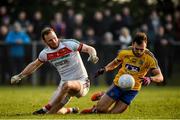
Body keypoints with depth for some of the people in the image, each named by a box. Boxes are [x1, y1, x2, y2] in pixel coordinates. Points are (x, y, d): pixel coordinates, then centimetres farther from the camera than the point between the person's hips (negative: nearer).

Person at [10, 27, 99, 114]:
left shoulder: (70, 44, -12)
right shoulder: (45, 53, 2)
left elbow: (90, 49, -10)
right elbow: (34, 65, 21)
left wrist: (92, 56, -32)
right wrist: (20, 76, 18)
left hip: (81, 83, -5)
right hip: (64, 84, 5)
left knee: (67, 85, -40)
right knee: (53, 112, -8)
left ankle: (45, 109, -28)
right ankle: (70, 110, 25)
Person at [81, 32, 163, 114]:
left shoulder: (150, 58, -18)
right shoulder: (124, 52, -10)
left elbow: (160, 77, -19)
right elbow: (115, 63, 11)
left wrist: (150, 79, -41)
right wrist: (104, 69, -9)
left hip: (132, 90, -1)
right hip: (118, 84, 1)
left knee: (113, 113, -3)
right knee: (100, 109, -5)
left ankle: (103, 97, 28)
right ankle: (101, 96, 30)